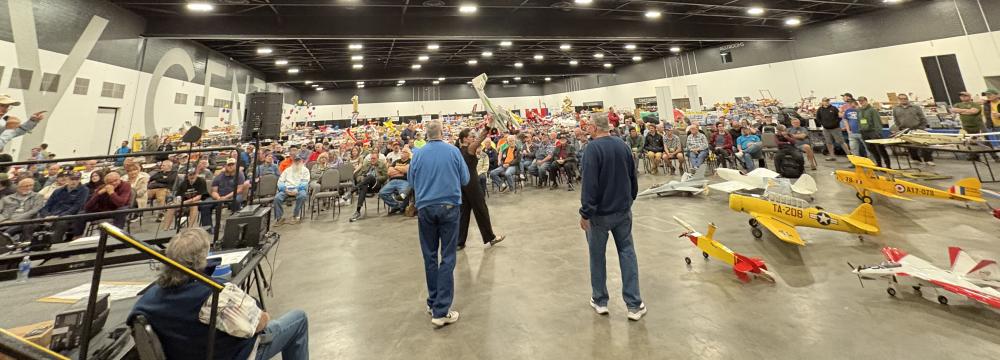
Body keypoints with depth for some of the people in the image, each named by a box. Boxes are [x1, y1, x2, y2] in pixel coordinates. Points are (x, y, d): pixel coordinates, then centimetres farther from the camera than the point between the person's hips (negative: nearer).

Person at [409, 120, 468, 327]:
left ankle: (433, 302, 25)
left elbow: (411, 181, 12)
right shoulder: (453, 151, -2)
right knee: (447, 258, 0)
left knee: (430, 257, 14)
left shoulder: (418, 154, 1)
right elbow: (465, 179, 4)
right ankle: (441, 311, 0)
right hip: (449, 206, -2)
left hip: (425, 208, 2)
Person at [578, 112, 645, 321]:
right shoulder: (622, 145, 5)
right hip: (623, 210, 6)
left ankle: (600, 301, 22)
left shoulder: (593, 148, -16)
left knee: (597, 255, 9)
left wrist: (585, 213, -16)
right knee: (627, 253, 10)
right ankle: (634, 305, 13)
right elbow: (633, 178, 13)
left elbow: (589, 183, -21)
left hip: (600, 212, -5)